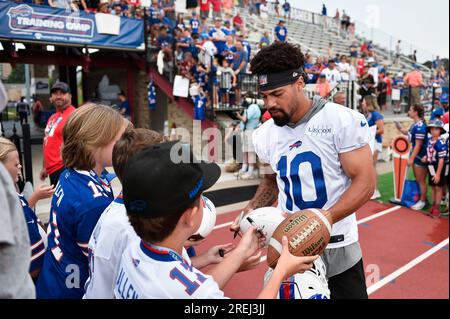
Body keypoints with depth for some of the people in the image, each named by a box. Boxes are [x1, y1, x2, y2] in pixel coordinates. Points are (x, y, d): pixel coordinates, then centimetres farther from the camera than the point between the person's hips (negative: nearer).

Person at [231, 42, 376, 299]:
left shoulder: (344, 121, -14)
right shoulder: (264, 135, -1)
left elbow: (365, 181, -13)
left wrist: (323, 218, -25)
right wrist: (253, 209, -2)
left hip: (338, 248, -3)